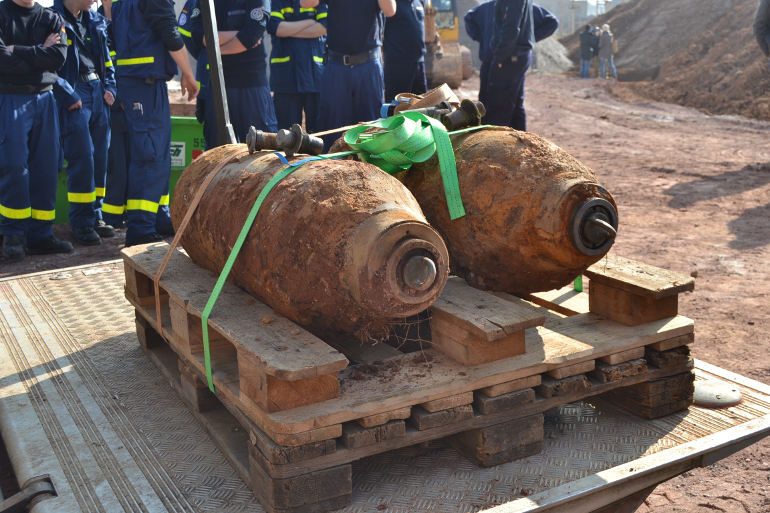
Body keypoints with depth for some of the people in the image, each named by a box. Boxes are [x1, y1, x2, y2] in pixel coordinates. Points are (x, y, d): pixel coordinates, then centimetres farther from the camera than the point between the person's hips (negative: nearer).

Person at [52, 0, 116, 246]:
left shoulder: (95, 21, 14)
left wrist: (109, 87, 8)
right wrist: (67, 96, -14)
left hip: (98, 92, 7)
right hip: (73, 96, -6)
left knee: (100, 156, 6)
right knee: (81, 157, -9)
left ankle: (95, 215, 15)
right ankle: (81, 222, -2)